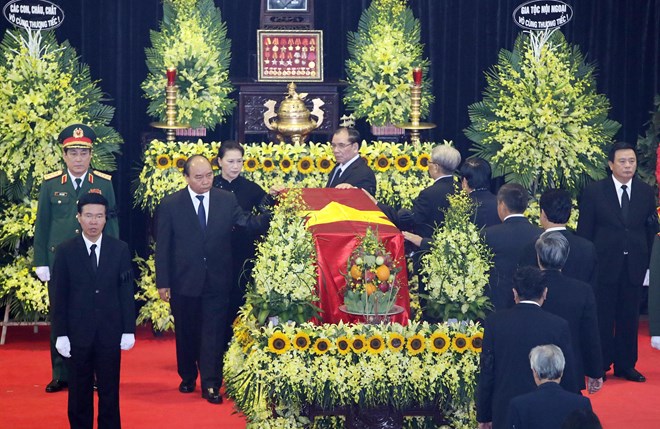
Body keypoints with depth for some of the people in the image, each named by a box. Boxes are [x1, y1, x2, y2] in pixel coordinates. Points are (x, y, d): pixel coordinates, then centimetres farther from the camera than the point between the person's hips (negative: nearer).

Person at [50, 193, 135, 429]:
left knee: (109, 391, 7)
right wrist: (60, 334, -5)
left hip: (110, 332, 1)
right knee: (79, 392, 8)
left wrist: (129, 330, -1)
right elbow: (59, 296, -1)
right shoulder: (65, 251, -2)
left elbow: (126, 292, 2)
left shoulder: (120, 249, 1)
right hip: (78, 332, 0)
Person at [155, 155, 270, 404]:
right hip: (184, 281, 0)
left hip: (217, 281, 0)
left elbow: (250, 224, -6)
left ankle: (211, 385, 4)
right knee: (186, 333, 14)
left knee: (214, 334, 0)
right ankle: (188, 377, 31)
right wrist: (163, 283, -6)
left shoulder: (227, 200, 0)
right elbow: (163, 247, -3)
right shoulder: (170, 205, -4)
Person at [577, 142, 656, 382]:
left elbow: (651, 229, 9)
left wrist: (645, 259, 4)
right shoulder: (594, 192, -4)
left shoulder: (646, 192, 5)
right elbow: (584, 232, -1)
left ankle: (625, 365, 19)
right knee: (602, 318, 3)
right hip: (604, 264, -3)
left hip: (634, 266, 3)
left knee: (629, 317, 8)